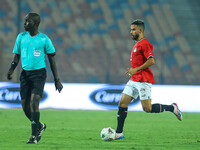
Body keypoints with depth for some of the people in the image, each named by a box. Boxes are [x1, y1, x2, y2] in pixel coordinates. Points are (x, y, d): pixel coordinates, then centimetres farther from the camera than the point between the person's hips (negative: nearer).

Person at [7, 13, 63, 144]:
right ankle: (40, 126, 29)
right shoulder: (21, 37, 7)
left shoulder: (44, 39, -3)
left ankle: (34, 135, -15)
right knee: (25, 106, 2)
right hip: (25, 73, 4)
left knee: (34, 101, -20)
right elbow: (16, 56, 13)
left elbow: (52, 60, 3)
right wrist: (11, 70, -6)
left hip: (39, 73, -4)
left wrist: (57, 80, 2)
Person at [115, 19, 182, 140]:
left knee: (147, 109, -9)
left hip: (143, 81, -9)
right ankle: (119, 133, 2)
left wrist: (136, 69, -21)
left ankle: (172, 108, 10)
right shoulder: (137, 44, 18)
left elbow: (151, 61, -22)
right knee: (122, 104, 1)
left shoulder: (144, 44, -13)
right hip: (134, 80, 9)